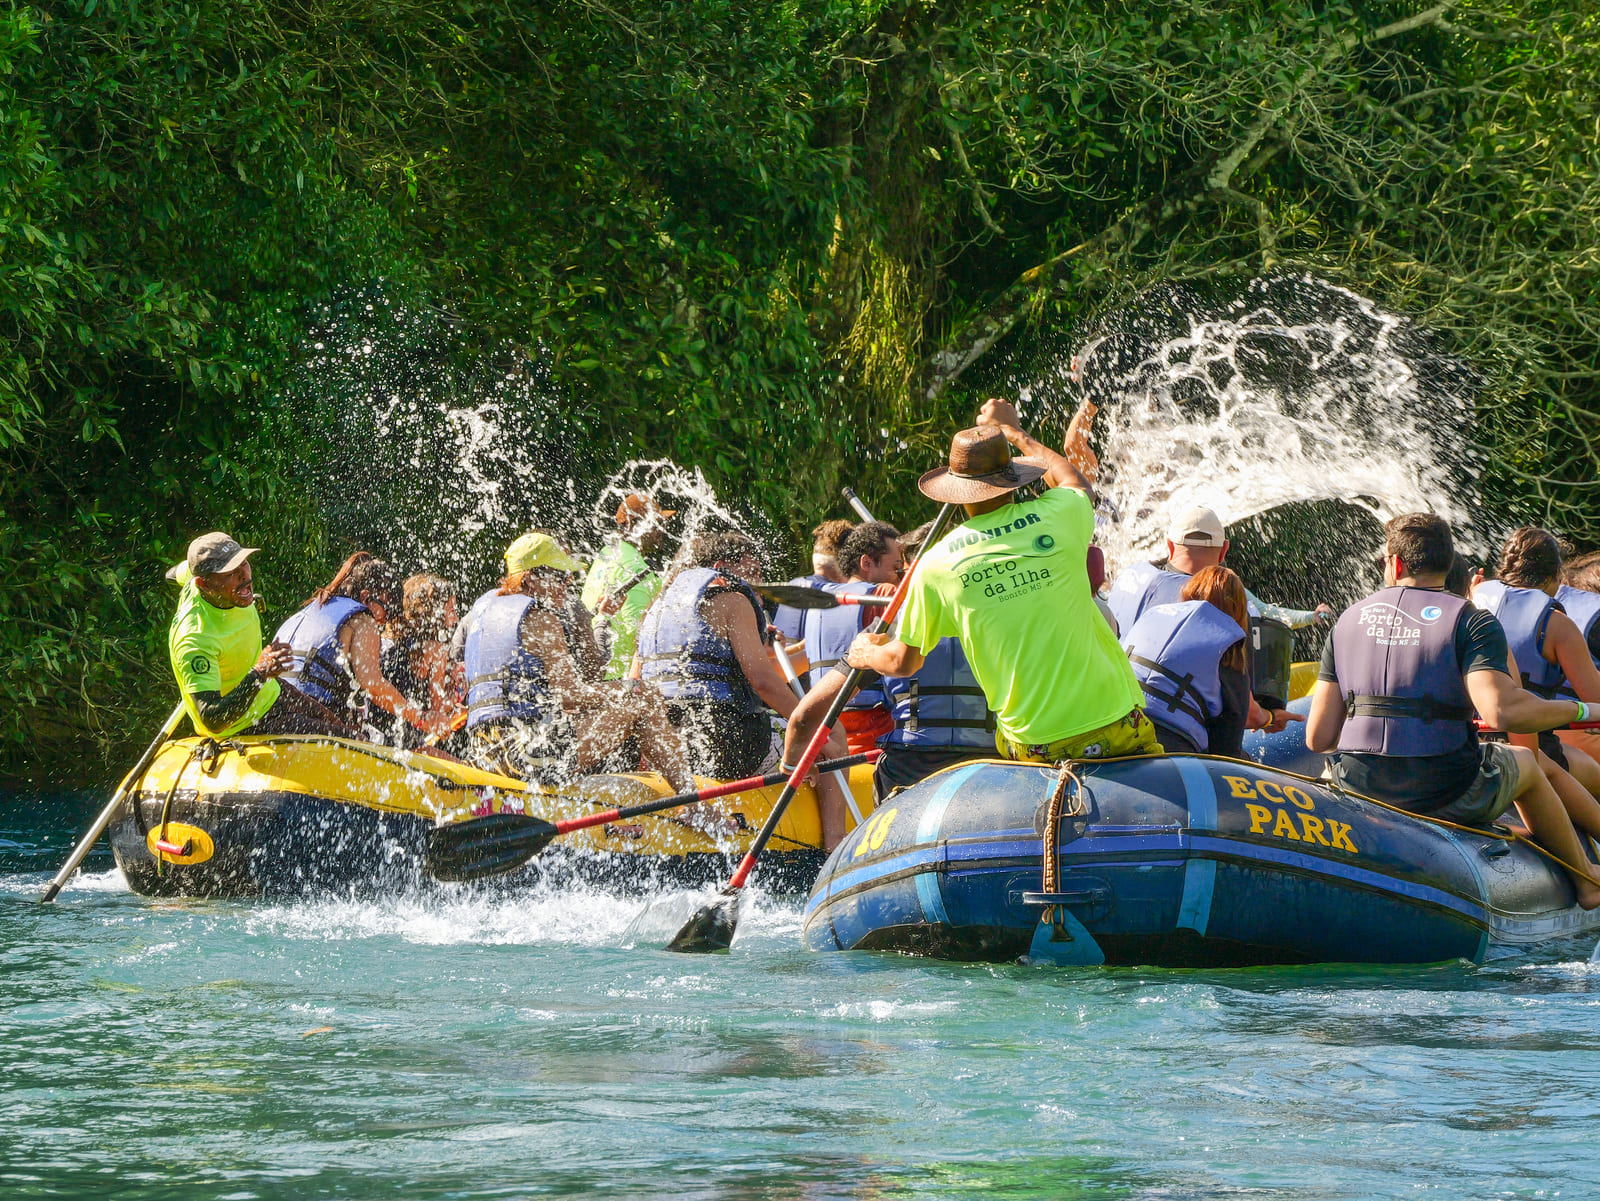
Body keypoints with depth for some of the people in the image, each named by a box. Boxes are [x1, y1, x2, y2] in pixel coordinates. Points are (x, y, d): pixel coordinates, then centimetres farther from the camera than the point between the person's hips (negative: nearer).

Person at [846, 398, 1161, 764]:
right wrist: (1014, 432, 41)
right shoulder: (1057, 516, -1)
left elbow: (903, 663, 13)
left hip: (1036, 748, 0)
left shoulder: (936, 564, -2)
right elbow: (1076, 482, 28)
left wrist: (864, 654, 35)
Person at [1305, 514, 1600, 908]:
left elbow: (1318, 738, 3)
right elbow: (1501, 710, -24)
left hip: (1359, 788, 3)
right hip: (1449, 797, -3)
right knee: (1526, 763, 30)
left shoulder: (1348, 621, 7)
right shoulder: (1472, 622, -7)